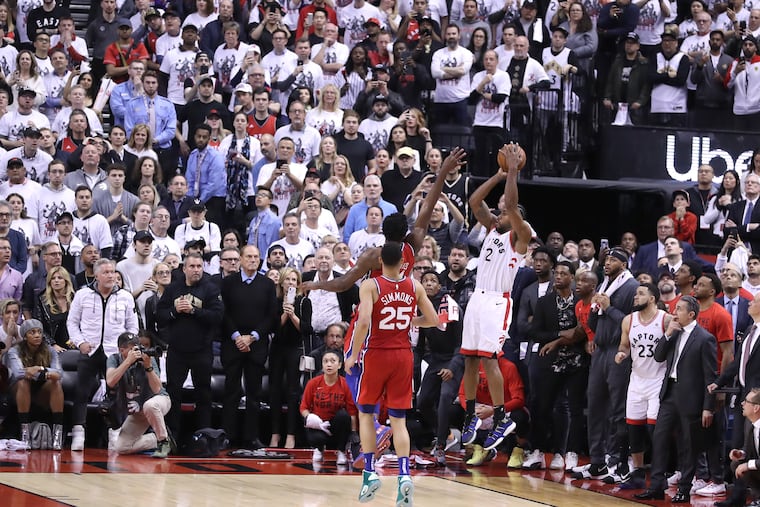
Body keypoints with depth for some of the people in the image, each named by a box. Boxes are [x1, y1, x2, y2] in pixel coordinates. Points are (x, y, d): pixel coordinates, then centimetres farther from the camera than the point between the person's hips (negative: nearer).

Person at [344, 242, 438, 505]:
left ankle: (370, 472, 6)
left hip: (376, 354, -3)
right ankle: (404, 475, -12)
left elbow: (363, 322, -21)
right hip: (403, 355, 3)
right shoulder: (415, 286, 2)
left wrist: (354, 355, -11)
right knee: (398, 419, 6)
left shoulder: (370, 286, -10)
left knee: (366, 413, 15)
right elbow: (432, 320, 6)